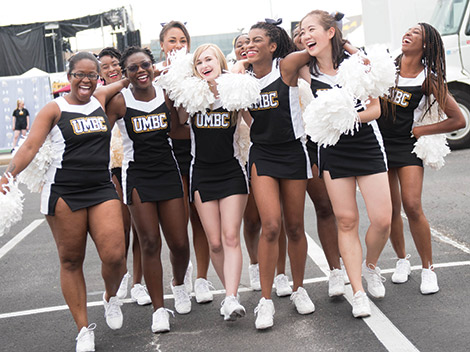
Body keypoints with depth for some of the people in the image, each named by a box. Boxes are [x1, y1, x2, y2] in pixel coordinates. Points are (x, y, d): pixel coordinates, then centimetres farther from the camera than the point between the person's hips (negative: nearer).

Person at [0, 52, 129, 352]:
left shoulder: (101, 100, 10)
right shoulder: (55, 110, -1)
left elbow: (126, 82, 30)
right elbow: (30, 147, -10)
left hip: (101, 189, 3)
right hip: (64, 194, -2)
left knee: (115, 256, -11)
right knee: (71, 261, 4)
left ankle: (111, 298, 22)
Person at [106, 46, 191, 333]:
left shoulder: (166, 94, 3)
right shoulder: (119, 101, -5)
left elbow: (175, 130, 1)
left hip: (168, 172, 2)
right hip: (138, 176, -2)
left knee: (180, 243, 3)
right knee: (150, 244, -1)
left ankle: (179, 284, 35)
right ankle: (159, 309, 11)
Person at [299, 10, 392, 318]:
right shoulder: (308, 72, -3)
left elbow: (375, 109, -7)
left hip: (367, 146, -1)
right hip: (333, 152, 1)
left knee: (382, 219, -6)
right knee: (346, 221, 0)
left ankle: (370, 266, 24)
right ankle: (358, 293, 7)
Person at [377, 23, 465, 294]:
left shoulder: (430, 79, -6)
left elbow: (458, 120, -5)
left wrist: (421, 130, -4)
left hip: (407, 146, -3)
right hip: (379, 142, 3)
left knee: (412, 207, -13)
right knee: (391, 210, 7)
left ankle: (428, 269, 3)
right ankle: (402, 259, 29)